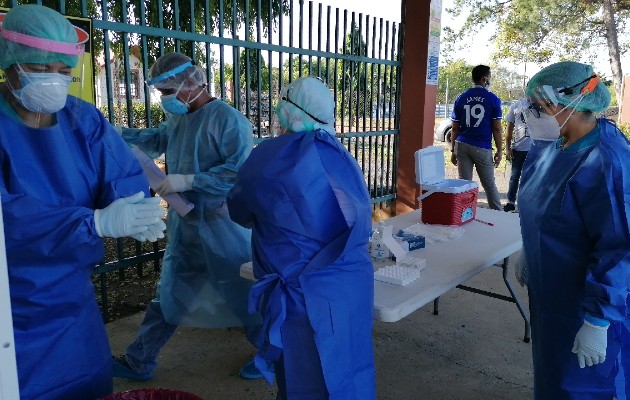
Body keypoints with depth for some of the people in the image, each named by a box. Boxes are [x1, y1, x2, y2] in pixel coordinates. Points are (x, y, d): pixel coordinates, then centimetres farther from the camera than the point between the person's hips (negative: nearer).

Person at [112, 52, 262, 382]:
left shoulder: (227, 119, -18)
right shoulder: (177, 119, 8)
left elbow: (240, 172, -25)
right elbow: (154, 140, 26)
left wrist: (188, 181, -26)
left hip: (222, 225, -8)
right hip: (184, 222, 8)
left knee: (242, 292, 7)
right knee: (169, 292, 17)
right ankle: (139, 362, 32)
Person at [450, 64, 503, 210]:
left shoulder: (460, 99, 6)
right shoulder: (493, 99, -2)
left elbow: (455, 128, 6)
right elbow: (496, 128, -3)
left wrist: (453, 150, 12)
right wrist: (499, 150, 5)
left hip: (462, 145, 2)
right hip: (482, 147, -2)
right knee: (489, 184, 10)